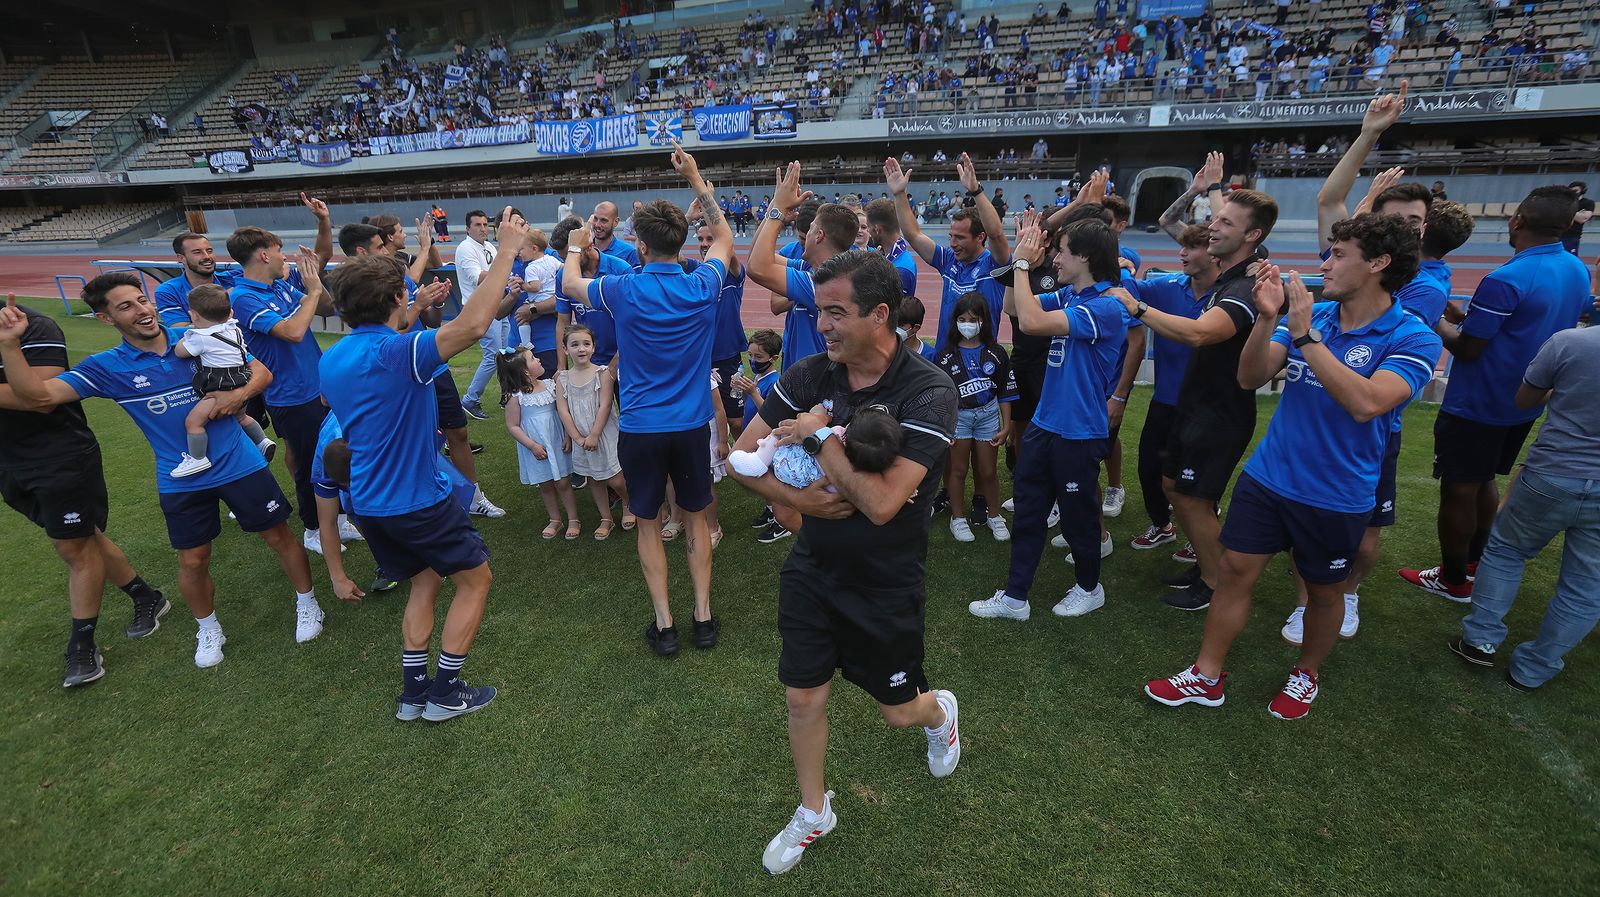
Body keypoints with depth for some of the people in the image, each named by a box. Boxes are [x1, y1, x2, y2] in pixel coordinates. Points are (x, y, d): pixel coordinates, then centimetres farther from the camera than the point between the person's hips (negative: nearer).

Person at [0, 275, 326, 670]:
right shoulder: (107, 367, -4)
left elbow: (263, 372, 1)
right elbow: (36, 396, -14)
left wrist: (240, 393, -19)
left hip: (240, 464, -1)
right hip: (181, 482, 1)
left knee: (278, 536, 7)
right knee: (192, 561, 9)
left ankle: (306, 603, 29)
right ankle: (208, 629, 34)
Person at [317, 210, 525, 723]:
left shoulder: (332, 360, 5)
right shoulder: (398, 352, -23)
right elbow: (473, 324, -37)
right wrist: (507, 250, -32)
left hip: (369, 502, 8)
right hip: (417, 500, -8)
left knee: (424, 581, 22)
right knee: (475, 579, 9)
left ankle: (413, 691, 24)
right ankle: (446, 693, 13)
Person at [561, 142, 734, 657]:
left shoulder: (622, 291, -11)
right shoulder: (703, 287, -7)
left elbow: (571, 282, 12)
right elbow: (725, 238, 15)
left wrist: (576, 248, 32)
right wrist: (696, 180, 19)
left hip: (640, 427, -1)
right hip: (691, 425, 2)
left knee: (649, 524, 13)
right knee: (696, 518, 17)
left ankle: (664, 625, 16)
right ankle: (703, 617, 20)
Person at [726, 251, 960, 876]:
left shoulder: (928, 392, -22)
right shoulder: (809, 376, -8)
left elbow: (881, 504, -31)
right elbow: (741, 456, -4)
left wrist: (820, 435, -24)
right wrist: (796, 498, -19)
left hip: (888, 584, -3)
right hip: (813, 567, 4)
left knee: (898, 710, 14)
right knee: (803, 697, 10)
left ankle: (940, 712, 52)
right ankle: (813, 812, 38)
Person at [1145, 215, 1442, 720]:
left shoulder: (1414, 339, -14)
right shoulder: (1310, 315, 0)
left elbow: (1365, 403, -30)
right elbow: (1251, 377, -6)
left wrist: (1304, 335, -30)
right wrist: (1267, 318, -22)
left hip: (1336, 496, -3)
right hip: (1267, 476, 4)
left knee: (1324, 592, 15)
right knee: (1235, 572, 6)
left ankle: (1306, 674, 41)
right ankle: (1206, 678, 20)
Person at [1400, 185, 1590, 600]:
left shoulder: (1504, 281, -25)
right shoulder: (1578, 271, 3)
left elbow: (1466, 348, -20)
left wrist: (1439, 321, -3)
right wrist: (1467, 317, 12)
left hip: (1475, 407, -8)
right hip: (1524, 405, 8)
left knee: (1458, 491, 4)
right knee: (1485, 481, 24)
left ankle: (1454, 580, 15)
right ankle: (1475, 556, 38)